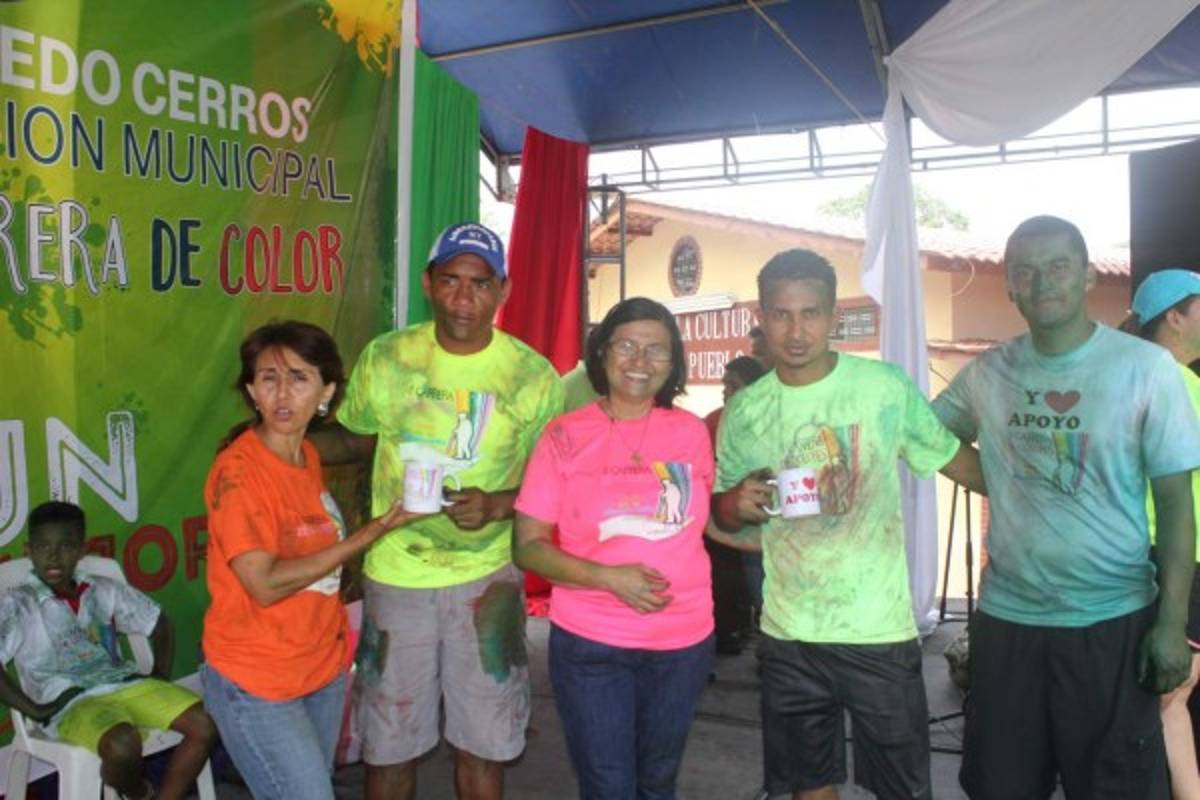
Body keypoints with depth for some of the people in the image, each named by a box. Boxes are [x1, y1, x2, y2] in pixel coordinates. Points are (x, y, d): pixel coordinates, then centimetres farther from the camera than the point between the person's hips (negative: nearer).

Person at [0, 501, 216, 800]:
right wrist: (35, 710, -11)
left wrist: (160, 676, 9)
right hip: (71, 703, -4)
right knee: (123, 745, -36)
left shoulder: (105, 590, 12)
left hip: (127, 684, 5)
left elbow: (158, 623, 21)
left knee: (205, 724, -17)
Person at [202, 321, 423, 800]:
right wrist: (371, 532, -22)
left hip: (323, 670, 7)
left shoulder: (308, 456, 2)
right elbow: (265, 584, -23)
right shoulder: (238, 469, -19)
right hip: (256, 684, -7)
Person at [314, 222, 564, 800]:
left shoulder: (534, 376, -8)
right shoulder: (385, 358, -5)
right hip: (395, 574, 1)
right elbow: (352, 439, 10)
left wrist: (496, 505, -20)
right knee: (389, 745, 15)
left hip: (486, 577, -1)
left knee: (481, 743, 12)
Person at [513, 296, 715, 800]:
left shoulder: (692, 432, 1)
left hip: (684, 641, 3)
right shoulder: (566, 435, -7)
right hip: (589, 644, -3)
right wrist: (608, 577, -20)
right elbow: (528, 547, -9)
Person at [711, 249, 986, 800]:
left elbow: (955, 461, 2)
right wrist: (738, 503, -13)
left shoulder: (886, 386, -8)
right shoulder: (744, 411, -1)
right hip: (789, 635, 2)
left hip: (881, 630, -2)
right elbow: (722, 514, 8)